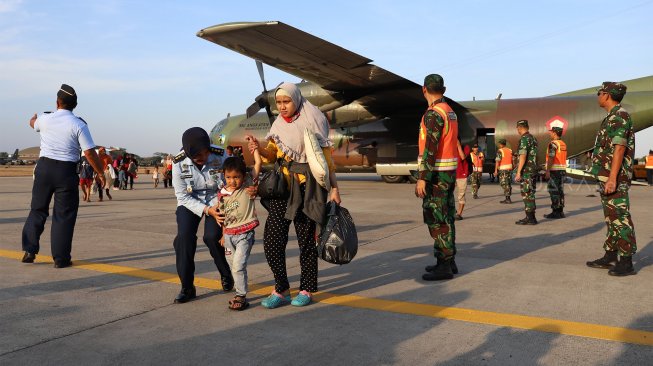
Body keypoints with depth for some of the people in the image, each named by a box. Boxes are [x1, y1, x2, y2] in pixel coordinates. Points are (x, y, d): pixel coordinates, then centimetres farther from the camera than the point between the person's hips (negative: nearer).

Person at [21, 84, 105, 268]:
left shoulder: (44, 119, 4)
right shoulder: (79, 125, -8)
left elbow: (32, 123, 30)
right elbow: (89, 153, -13)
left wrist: (35, 116, 54)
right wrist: (100, 173, -1)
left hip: (44, 167, 3)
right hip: (66, 171, -3)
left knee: (37, 209, 16)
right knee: (64, 215, 3)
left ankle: (29, 250, 15)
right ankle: (61, 258, 6)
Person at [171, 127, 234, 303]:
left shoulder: (220, 155, -25)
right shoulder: (179, 163, -21)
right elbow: (182, 196, -16)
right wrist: (207, 210, -28)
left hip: (216, 200, -1)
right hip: (189, 202, 1)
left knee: (212, 236, -19)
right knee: (184, 236, -19)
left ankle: (226, 275, 10)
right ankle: (187, 287, -4)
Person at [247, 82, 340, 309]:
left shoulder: (312, 120, -3)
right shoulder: (279, 124, 12)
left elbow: (325, 156, -4)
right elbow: (272, 155, 10)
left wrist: (334, 188, -6)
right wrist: (259, 149, -12)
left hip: (307, 186, -5)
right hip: (283, 184, 5)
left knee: (306, 238, 1)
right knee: (272, 238, -3)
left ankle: (306, 290, 17)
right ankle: (281, 290, 10)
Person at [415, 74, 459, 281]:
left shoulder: (433, 113, -16)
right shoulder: (450, 112, 15)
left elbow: (430, 148, -22)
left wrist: (422, 178, -22)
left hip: (436, 174, -10)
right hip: (449, 171, 10)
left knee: (437, 220, -6)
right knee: (445, 218, 13)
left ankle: (444, 266, -2)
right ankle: (449, 261, 21)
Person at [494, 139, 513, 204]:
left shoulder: (500, 151, -10)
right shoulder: (510, 150, 11)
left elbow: (498, 161, -17)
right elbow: (512, 160, 14)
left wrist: (496, 170, -19)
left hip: (503, 169, -7)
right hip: (509, 168, 7)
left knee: (504, 184, -5)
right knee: (508, 184, 11)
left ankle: (507, 199, -7)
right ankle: (507, 198, 15)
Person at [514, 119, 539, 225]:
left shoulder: (524, 139, -14)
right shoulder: (533, 138, 16)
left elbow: (523, 156, -21)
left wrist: (518, 172, -20)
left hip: (526, 171, -9)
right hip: (533, 169, 9)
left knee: (527, 194, -6)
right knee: (530, 194, 12)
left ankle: (529, 218, -5)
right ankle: (531, 217, 15)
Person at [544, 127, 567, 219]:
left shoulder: (553, 143, -12)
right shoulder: (563, 144, 14)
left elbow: (551, 158, -19)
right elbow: (563, 158, 17)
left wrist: (547, 171, -19)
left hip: (554, 170, -8)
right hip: (563, 170, 8)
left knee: (554, 191, -5)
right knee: (560, 191, 10)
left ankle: (555, 212, -5)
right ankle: (560, 212, 13)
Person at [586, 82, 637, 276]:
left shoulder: (619, 116, -13)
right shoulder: (612, 118, 18)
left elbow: (619, 149, -20)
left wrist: (612, 178, -25)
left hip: (615, 178, -10)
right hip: (606, 176, 10)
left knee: (620, 218, -7)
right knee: (611, 218, 13)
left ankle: (626, 262, -3)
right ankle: (610, 256, 20)